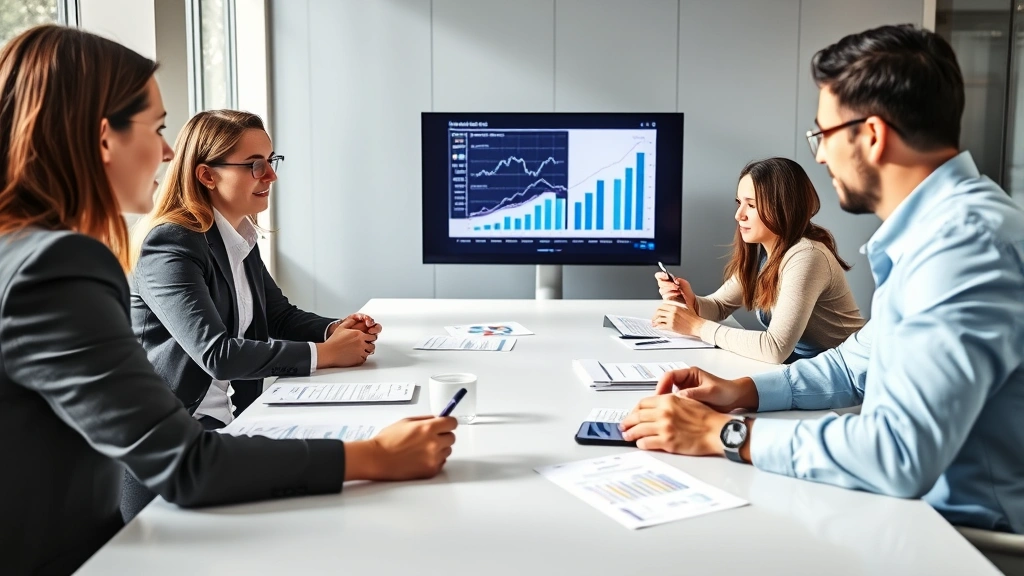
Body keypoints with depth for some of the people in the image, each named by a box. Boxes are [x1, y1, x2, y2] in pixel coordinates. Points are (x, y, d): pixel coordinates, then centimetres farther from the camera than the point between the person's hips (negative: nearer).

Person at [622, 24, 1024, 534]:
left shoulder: (964, 240, -26)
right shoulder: (934, 226, 8)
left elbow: (903, 454, -34)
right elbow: (860, 362, 17)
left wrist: (724, 434, -22)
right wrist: (744, 391, 2)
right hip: (910, 501, 8)